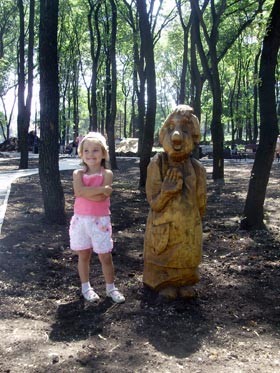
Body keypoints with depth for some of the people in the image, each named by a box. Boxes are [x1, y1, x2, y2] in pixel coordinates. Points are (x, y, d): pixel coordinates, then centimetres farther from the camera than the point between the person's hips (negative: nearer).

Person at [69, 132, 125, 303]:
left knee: (105, 257, 5)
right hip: (80, 219, 2)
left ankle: (111, 287, 22)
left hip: (100, 220, -2)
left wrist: (86, 192, -15)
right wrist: (101, 189, -23)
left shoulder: (107, 174, -5)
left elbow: (101, 197, -20)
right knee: (83, 256, 13)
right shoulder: (78, 173, 0)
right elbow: (78, 191, -21)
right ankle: (86, 287, 29)